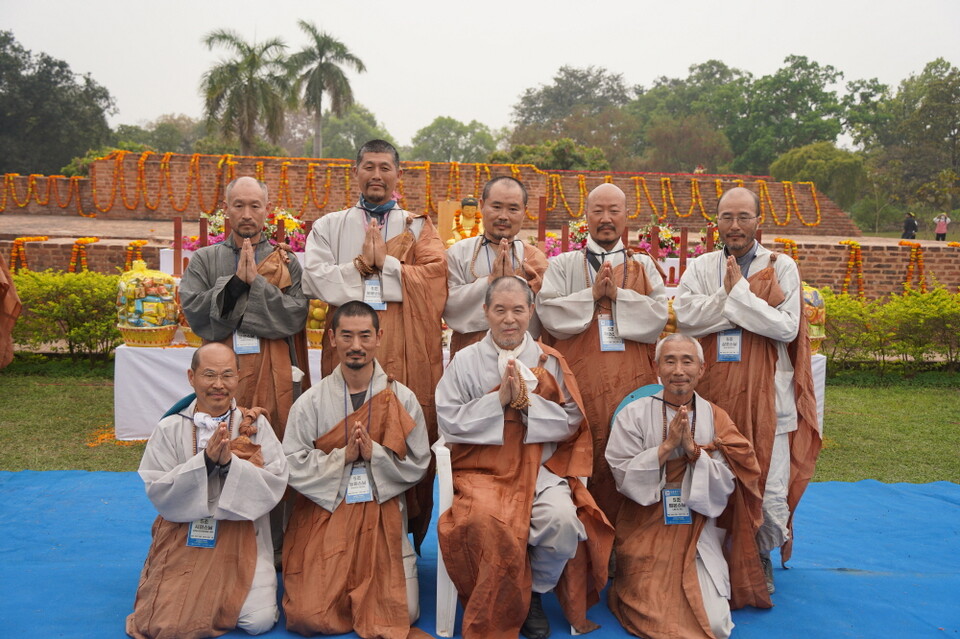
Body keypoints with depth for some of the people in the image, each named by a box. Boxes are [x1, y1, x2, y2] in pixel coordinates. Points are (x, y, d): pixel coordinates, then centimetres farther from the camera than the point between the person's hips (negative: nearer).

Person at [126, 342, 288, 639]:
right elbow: (158, 492, -7)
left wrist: (230, 462, -23)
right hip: (184, 539, 0)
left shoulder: (255, 424, 0)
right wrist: (205, 460, -20)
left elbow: (276, 482, -9)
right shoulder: (170, 428, 0)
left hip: (241, 540, 0)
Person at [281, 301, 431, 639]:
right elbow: (293, 465, -6)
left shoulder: (402, 399, 0)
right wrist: (343, 455, -17)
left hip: (382, 514, 1)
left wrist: (374, 452, -16)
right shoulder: (311, 401, -1)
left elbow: (417, 465, -2)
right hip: (324, 512, 0)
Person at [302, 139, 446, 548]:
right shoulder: (329, 226, 16)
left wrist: (384, 262, -6)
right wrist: (363, 264, -6)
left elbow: (434, 278, -2)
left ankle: (409, 540, 10)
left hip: (408, 350, 0)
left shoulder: (418, 227, 14)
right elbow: (315, 279, 1)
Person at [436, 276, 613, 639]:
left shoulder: (550, 361, 11)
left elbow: (571, 422, 5)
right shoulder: (465, 361, 7)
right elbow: (449, 422, -1)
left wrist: (527, 402, -10)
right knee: (488, 521, -32)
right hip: (482, 470, -1)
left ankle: (535, 593, 3)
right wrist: (499, 399, -10)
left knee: (562, 520, -28)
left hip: (541, 467, 2)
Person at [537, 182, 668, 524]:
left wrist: (617, 295, -7)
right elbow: (549, 314, -2)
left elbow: (660, 316, 1)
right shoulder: (563, 265, 11)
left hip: (632, 382, 1)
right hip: (580, 383, -1)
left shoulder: (644, 266, 14)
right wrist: (593, 294, -7)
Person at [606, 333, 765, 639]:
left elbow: (725, 485, -4)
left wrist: (693, 450, -18)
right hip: (646, 533, -2)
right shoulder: (633, 415, -5)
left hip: (698, 535, 2)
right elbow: (624, 477, -11)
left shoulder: (715, 417, 2)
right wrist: (667, 445, -18)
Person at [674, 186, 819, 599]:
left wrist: (738, 292, -13)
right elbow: (685, 316, -10)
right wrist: (743, 298, -12)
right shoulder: (700, 267, 8)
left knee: (770, 491, 0)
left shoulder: (781, 267, 3)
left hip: (767, 398, -1)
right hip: (713, 395, 1)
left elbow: (787, 328, -10)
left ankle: (761, 559, 28)